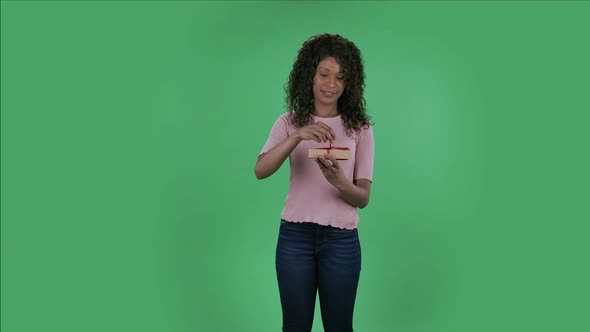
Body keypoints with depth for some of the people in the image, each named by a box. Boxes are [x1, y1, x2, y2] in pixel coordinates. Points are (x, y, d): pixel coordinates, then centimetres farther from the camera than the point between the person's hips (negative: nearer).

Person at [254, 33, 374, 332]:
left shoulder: (360, 127, 0)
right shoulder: (290, 122, 1)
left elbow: (363, 198, -5)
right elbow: (260, 171, -15)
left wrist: (340, 182, -27)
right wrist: (298, 136, -30)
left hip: (341, 239, 0)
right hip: (295, 236, 0)